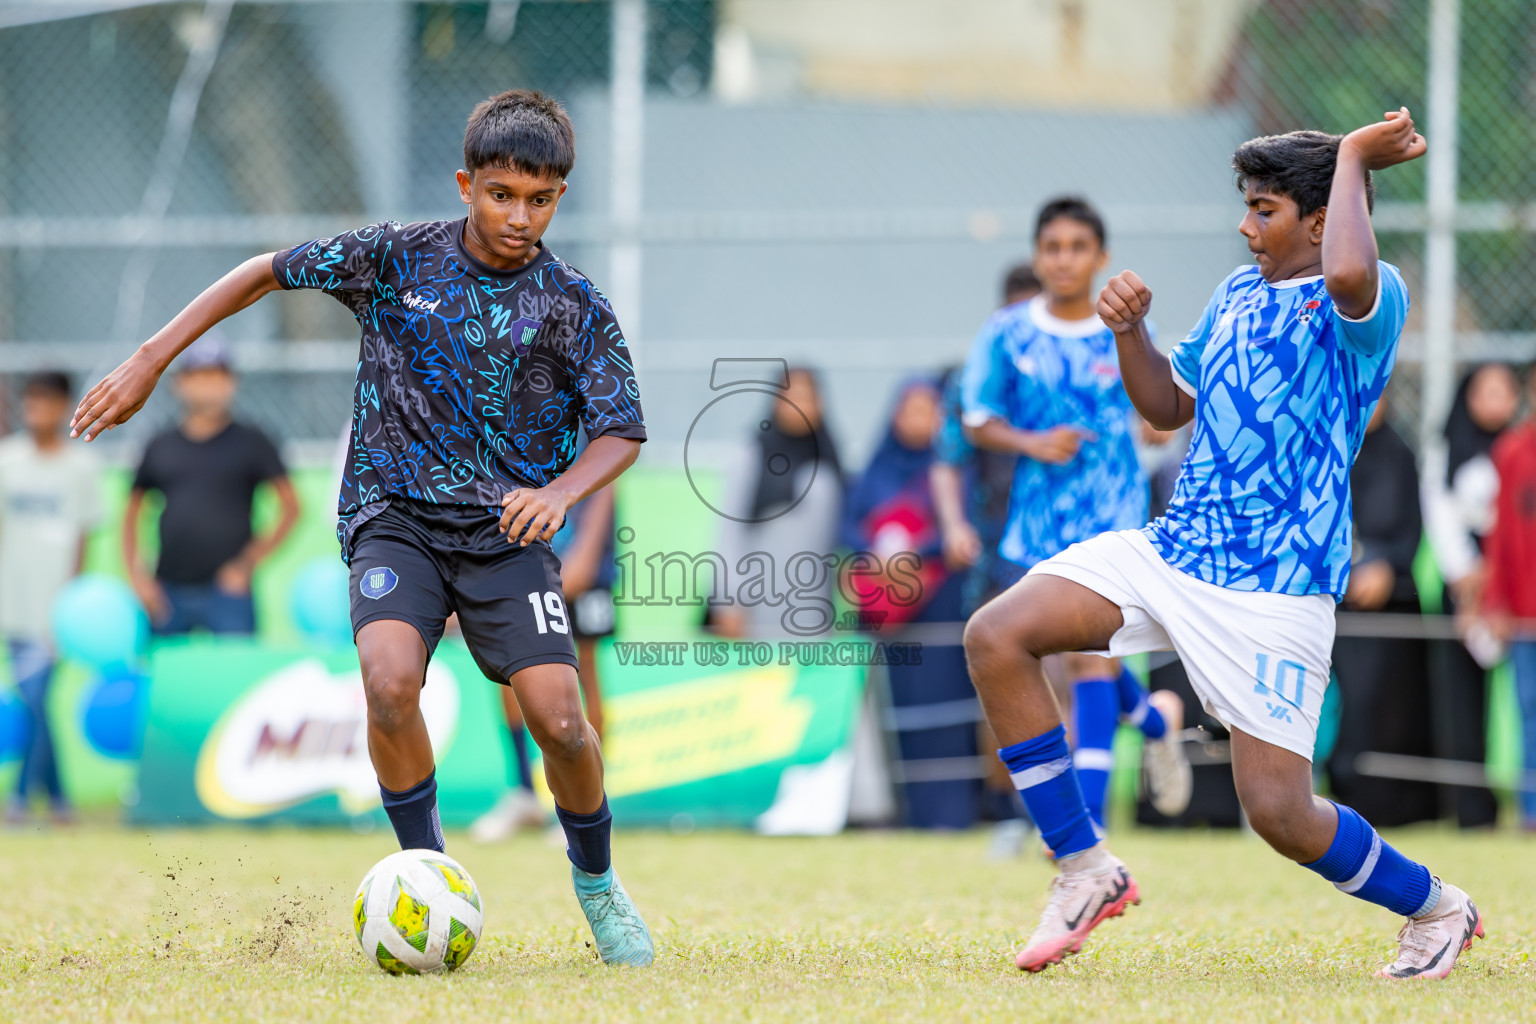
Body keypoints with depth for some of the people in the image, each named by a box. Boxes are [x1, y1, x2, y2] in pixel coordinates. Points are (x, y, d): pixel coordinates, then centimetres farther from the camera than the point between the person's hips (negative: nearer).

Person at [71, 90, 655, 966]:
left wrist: (561, 491, -23)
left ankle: (596, 883, 14)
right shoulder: (399, 258, -1)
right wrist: (151, 361, 5)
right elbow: (269, 272, 8)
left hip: (507, 532, 0)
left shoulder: (573, 304, -2)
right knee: (390, 677, -29)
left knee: (560, 720, -16)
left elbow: (623, 431, -1)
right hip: (397, 517, 0)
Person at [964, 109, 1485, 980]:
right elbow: (1170, 407, 26)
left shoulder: (1373, 300, -9)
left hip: (1277, 587, -7)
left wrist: (1353, 158, -21)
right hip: (1174, 550, 7)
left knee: (1278, 811, -11)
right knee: (997, 637, -11)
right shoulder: (1238, 294, 16)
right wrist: (1130, 330, 7)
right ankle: (1087, 870, -1)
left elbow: (1347, 275, -36)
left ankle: (1438, 910, 19)